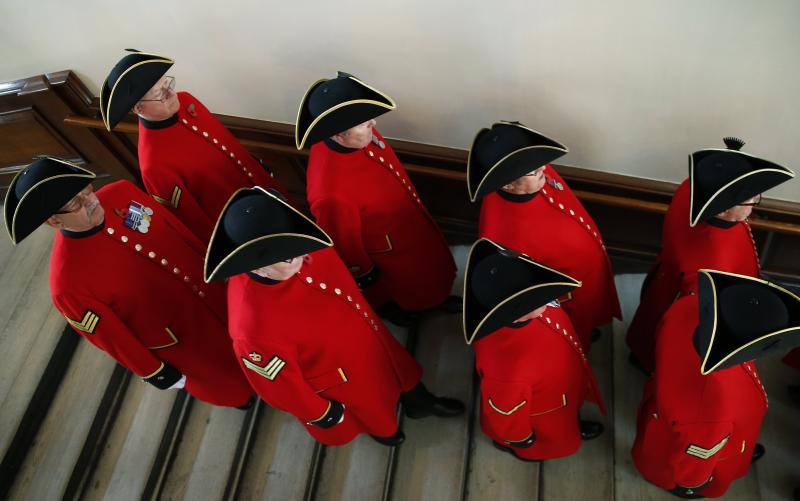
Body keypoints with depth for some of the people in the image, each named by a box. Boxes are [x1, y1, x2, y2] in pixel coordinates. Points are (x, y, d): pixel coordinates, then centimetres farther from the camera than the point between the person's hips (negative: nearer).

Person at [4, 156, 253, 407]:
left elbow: (178, 228, -3)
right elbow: (110, 336, -18)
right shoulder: (69, 282, -32)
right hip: (183, 342, -4)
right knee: (234, 389, 20)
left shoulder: (122, 192, -19)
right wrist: (155, 373, -5)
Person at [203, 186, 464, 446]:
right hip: (347, 385, -4)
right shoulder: (256, 327, -44)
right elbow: (278, 384, -24)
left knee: (402, 371, 32)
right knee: (375, 414, 29)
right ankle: (379, 426, 66)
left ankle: (419, 402, 66)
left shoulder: (299, 254, -27)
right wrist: (322, 414, -7)